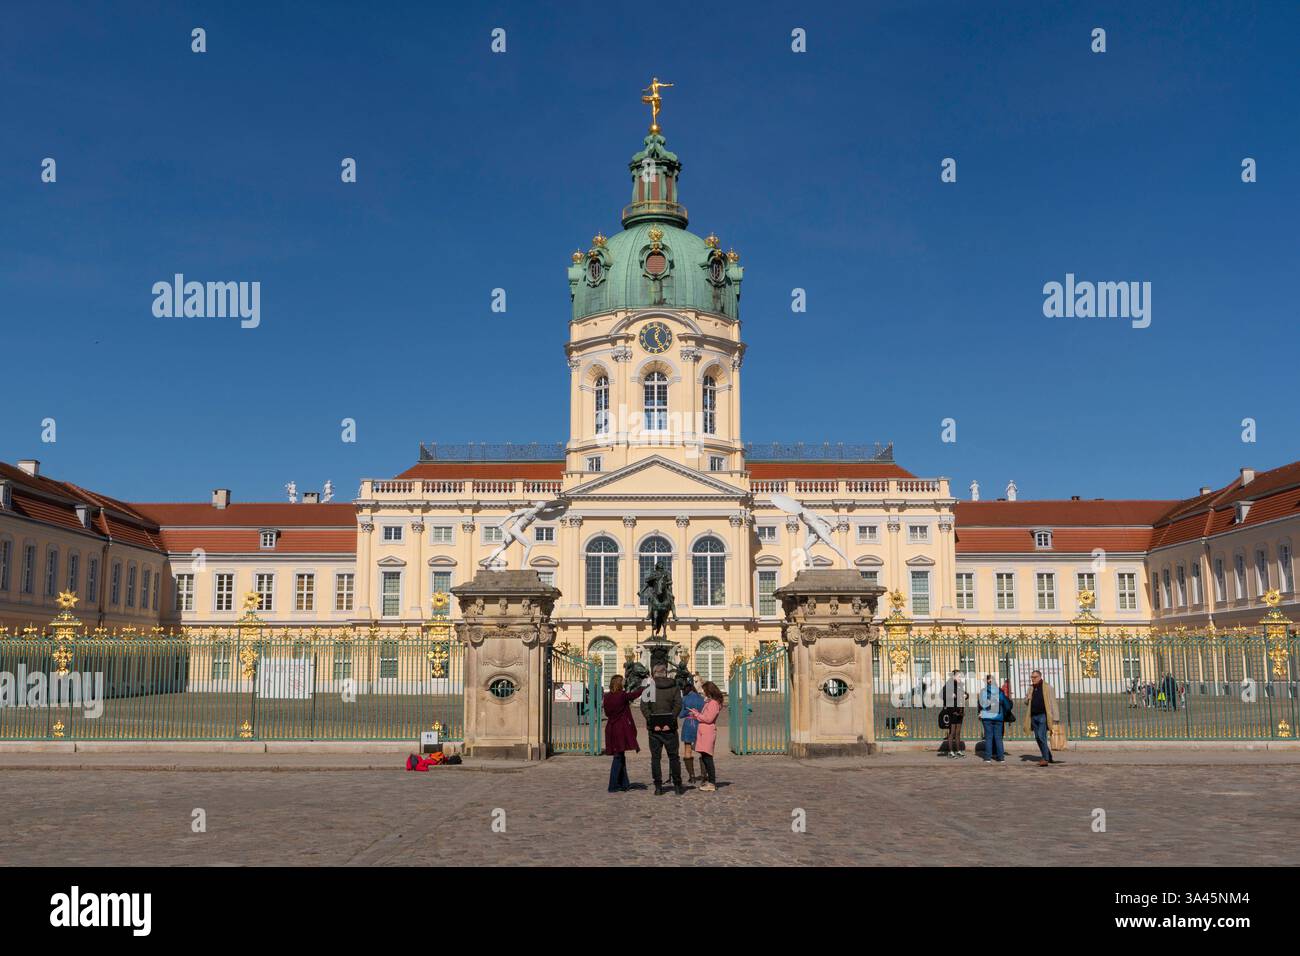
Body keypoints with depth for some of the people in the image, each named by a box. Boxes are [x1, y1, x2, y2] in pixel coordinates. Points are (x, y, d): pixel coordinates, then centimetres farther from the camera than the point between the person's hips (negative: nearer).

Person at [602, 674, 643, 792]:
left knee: (620, 757, 15)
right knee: (618, 757, -2)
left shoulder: (607, 697, 4)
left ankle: (624, 784, 22)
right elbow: (635, 694, 0)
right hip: (621, 729, -7)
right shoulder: (622, 695, -13)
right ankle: (613, 786, -1)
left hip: (611, 728, 7)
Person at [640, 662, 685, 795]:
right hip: (669, 728, 0)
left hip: (654, 728, 0)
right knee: (673, 757, 11)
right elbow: (678, 705, -9)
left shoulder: (649, 688, 1)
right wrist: (670, 722, -10)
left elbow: (644, 707, -10)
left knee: (655, 757, 6)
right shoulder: (674, 687, 2)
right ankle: (678, 785, 11)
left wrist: (652, 723, -11)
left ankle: (658, 787, 3)